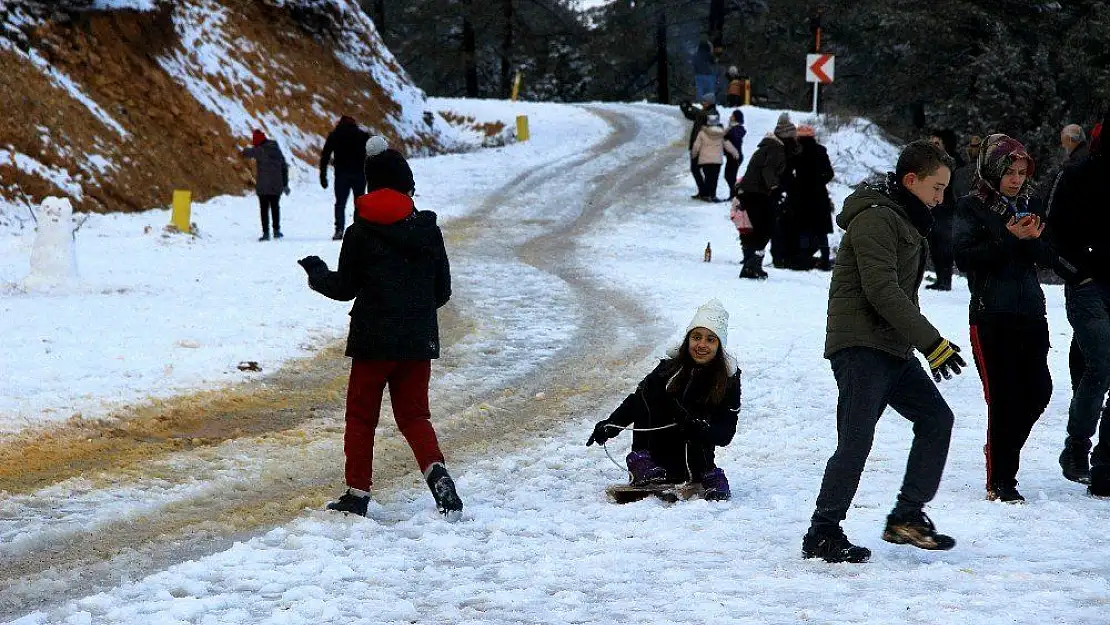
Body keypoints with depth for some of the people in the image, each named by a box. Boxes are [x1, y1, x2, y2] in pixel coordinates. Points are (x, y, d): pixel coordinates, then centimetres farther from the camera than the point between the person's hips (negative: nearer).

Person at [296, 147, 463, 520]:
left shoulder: (361, 232, -8)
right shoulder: (429, 230, 3)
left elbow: (344, 288, 0)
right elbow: (442, 291, 8)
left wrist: (316, 273, 19)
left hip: (373, 340, -3)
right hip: (420, 340, 3)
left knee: (361, 416, 9)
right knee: (413, 414, 10)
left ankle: (358, 493, 9)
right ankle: (436, 470, -14)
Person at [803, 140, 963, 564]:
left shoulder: (906, 222, 20)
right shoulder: (876, 218, -13)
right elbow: (881, 291, -22)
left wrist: (931, 342, 14)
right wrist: (931, 342, -22)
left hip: (893, 350, 10)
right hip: (861, 346, -10)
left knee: (936, 418, 6)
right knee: (856, 441, -12)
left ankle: (907, 517, 9)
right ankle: (822, 534, -6)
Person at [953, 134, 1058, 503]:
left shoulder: (1029, 206, 13)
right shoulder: (972, 208, -2)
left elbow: (1050, 259, 10)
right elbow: (966, 257, -13)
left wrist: (1034, 239, -11)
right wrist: (1009, 238, -17)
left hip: (1031, 313, 5)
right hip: (991, 316, -5)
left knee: (1038, 391, 1)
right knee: (1003, 396, -7)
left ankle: (1001, 450, 26)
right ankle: (1000, 482, 3)